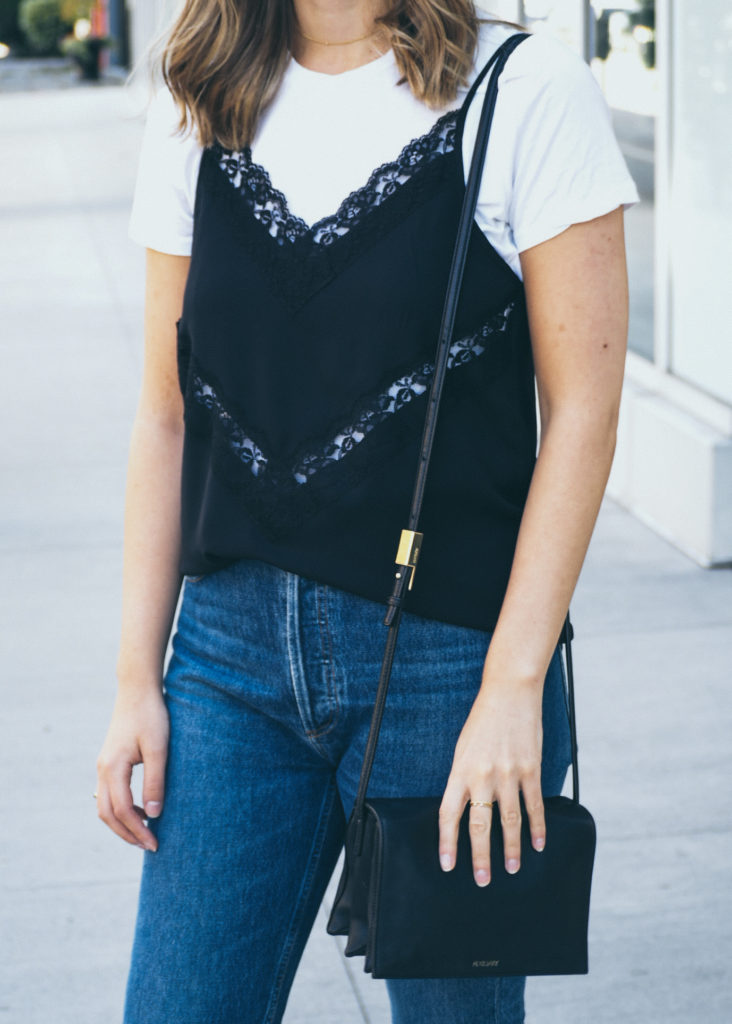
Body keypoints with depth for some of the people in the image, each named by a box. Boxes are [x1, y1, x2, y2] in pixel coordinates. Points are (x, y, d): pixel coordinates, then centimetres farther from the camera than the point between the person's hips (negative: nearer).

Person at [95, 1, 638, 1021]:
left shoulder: (526, 92, -5)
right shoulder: (199, 109, 8)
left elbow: (581, 410, -7)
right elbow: (166, 413, 10)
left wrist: (514, 686, -13)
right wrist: (137, 678, 6)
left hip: (447, 657, -3)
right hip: (232, 644, 4)